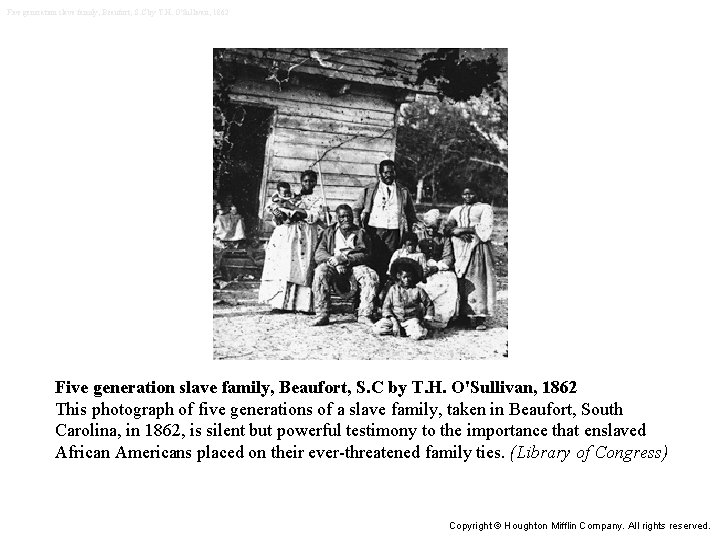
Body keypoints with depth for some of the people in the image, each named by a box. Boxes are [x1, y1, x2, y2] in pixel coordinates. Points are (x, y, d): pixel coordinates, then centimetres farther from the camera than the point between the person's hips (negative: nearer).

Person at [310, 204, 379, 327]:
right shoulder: (328, 233, 16)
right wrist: (333, 260, -18)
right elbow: (319, 254, 4)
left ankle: (364, 315, -24)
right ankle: (322, 315, -28)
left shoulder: (361, 233, 14)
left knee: (371, 275, -30)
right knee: (321, 271, -32)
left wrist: (346, 259, -16)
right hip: (334, 269, 0)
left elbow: (366, 255, 0)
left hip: (354, 267, 0)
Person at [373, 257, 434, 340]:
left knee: (418, 335, -33)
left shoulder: (418, 291, 0)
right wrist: (393, 319, -10)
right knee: (376, 330, -20)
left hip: (411, 319, -1)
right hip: (395, 318, 2)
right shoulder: (393, 289, 3)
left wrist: (427, 318, 3)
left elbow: (429, 304, 11)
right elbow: (386, 306, 4)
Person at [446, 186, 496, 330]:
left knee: (478, 280, -11)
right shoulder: (456, 210, 22)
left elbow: (485, 228, -4)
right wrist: (459, 234, -11)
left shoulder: (484, 208, 9)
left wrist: (463, 229, -8)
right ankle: (463, 316, -4)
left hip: (477, 247, -4)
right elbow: (448, 227, 9)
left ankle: (480, 317, -13)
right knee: (461, 282, -5)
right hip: (459, 248, 4)